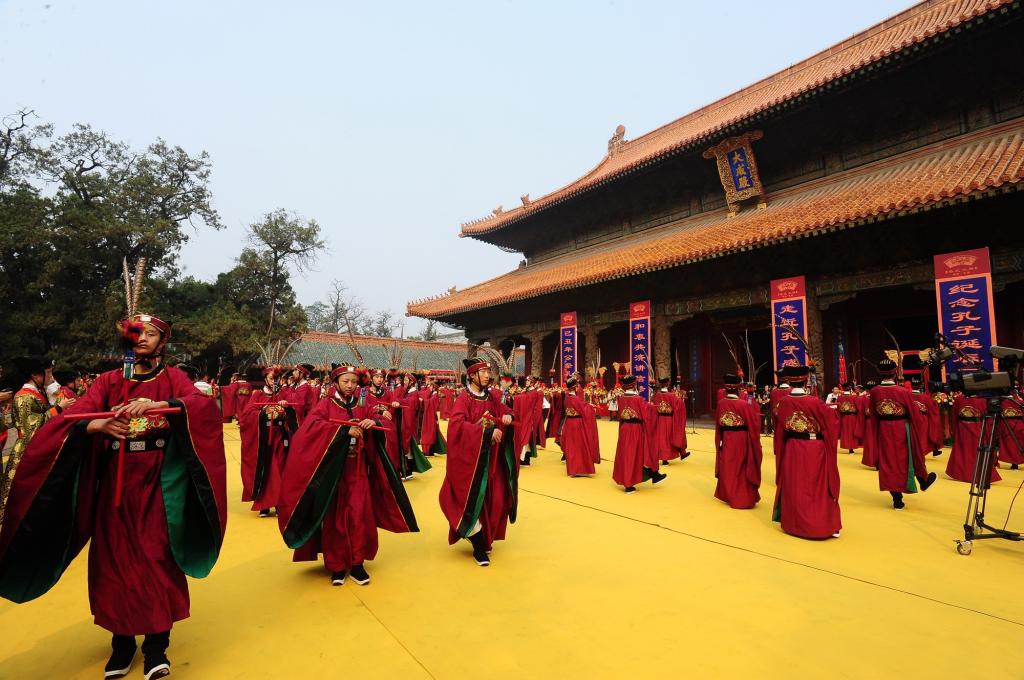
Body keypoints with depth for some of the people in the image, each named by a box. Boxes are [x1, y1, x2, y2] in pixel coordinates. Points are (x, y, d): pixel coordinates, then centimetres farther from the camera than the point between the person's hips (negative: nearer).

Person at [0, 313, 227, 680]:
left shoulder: (173, 378, 2)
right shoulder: (109, 381, 8)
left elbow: (205, 407, -18)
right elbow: (67, 422, -5)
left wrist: (155, 404, -32)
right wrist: (99, 424, -26)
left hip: (157, 481, -2)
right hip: (115, 482, 3)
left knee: (156, 555, -1)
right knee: (115, 556, 6)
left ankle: (157, 642, 9)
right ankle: (122, 640, 22)